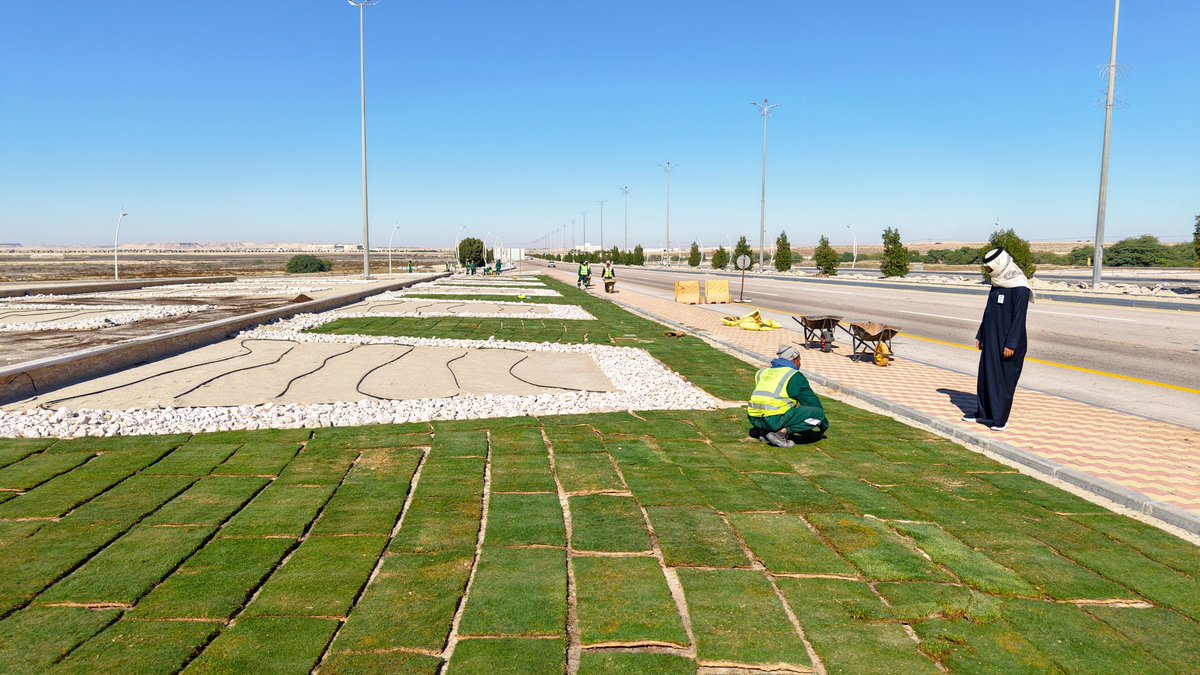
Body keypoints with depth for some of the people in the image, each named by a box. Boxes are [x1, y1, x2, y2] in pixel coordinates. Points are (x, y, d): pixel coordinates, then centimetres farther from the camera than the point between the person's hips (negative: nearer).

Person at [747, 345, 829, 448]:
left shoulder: (762, 372, 23)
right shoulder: (795, 376, 5)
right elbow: (813, 402, 10)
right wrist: (824, 425, 25)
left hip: (754, 419, 7)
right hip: (775, 419, -7)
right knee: (818, 413, 0)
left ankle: (761, 431, 11)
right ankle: (782, 432, -12)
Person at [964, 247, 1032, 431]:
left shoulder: (1019, 288, -16)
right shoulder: (997, 285, 10)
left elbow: (1019, 318, -18)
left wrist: (1011, 344, -20)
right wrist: (980, 335, 17)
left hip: (1007, 343, -8)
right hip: (991, 340, 8)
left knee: (1004, 380, 0)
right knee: (985, 376, 12)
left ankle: (1000, 419, 8)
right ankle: (983, 414, 22)